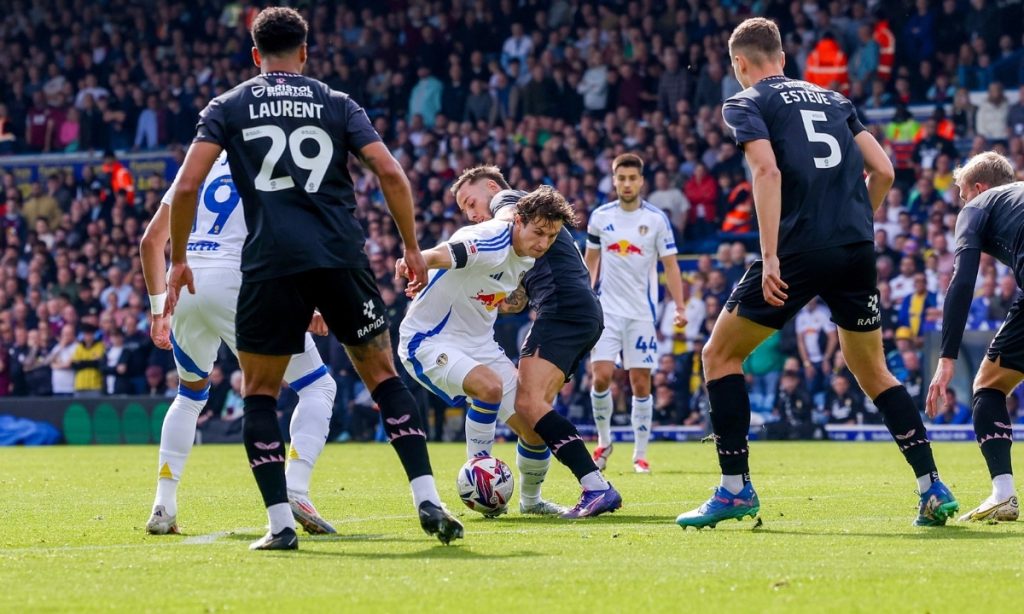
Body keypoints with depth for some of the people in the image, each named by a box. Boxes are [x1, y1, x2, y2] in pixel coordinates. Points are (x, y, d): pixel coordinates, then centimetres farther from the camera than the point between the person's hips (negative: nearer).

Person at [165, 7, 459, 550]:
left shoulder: (227, 108, 11)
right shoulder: (337, 105, 13)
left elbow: (187, 185, 1)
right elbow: (390, 173, 3)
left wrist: (177, 259, 11)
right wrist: (411, 248, 13)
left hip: (271, 264, -1)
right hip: (342, 258, 1)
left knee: (259, 393, 12)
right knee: (383, 376, 13)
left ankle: (280, 523, 2)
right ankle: (427, 500, 1)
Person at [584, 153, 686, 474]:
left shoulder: (657, 219, -3)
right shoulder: (600, 217, 3)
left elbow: (670, 265, -1)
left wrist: (679, 306, -10)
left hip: (642, 312, -1)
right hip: (607, 310, 1)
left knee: (640, 383, 0)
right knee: (601, 376, -11)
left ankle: (640, 455, 9)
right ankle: (604, 442, 10)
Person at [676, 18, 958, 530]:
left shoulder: (745, 104, 5)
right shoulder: (832, 100, 21)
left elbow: (767, 170, -12)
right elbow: (883, 171, 15)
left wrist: (770, 257, -17)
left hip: (800, 250, -5)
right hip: (857, 250, 5)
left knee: (719, 356, 9)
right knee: (873, 373, 18)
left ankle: (735, 489, 2)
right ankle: (934, 491, 7)